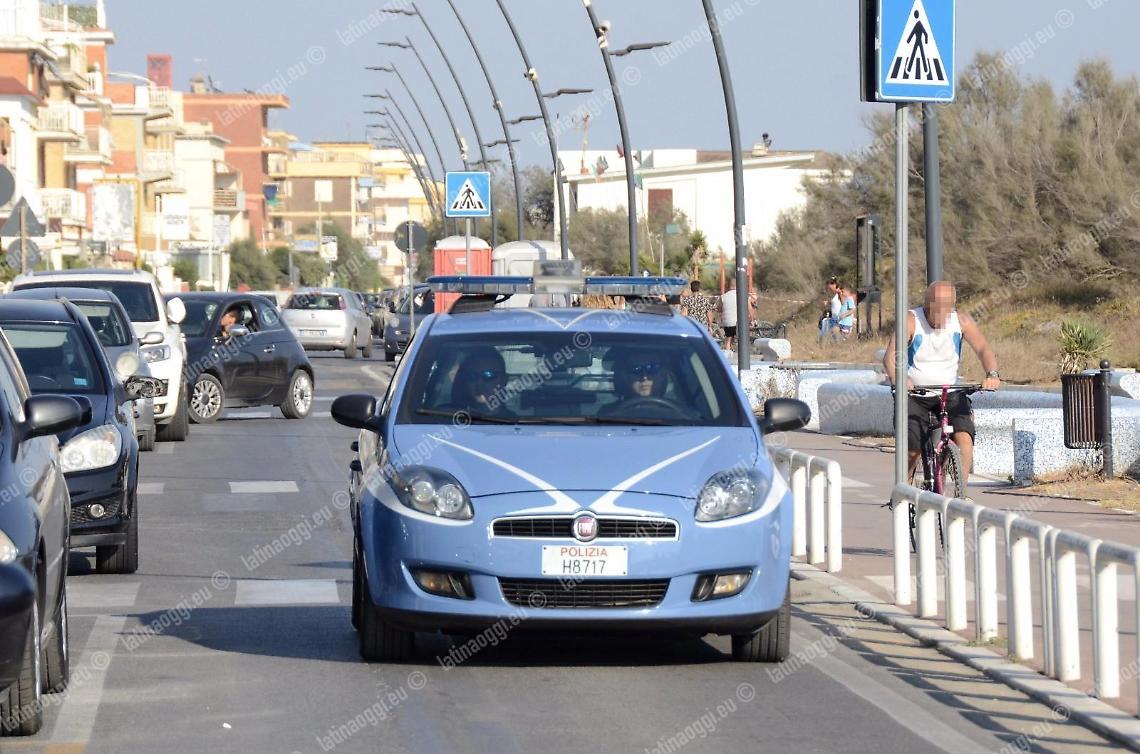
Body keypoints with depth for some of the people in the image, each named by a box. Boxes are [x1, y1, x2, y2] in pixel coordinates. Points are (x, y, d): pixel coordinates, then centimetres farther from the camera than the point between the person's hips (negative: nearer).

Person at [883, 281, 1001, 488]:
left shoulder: (962, 321, -6)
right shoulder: (911, 320, -14)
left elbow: (983, 349, -13)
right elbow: (890, 356, -24)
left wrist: (992, 374, -33)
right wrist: (897, 379, -44)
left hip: (950, 395, 2)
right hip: (915, 395, -2)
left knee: (964, 437, -21)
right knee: (912, 451, -10)